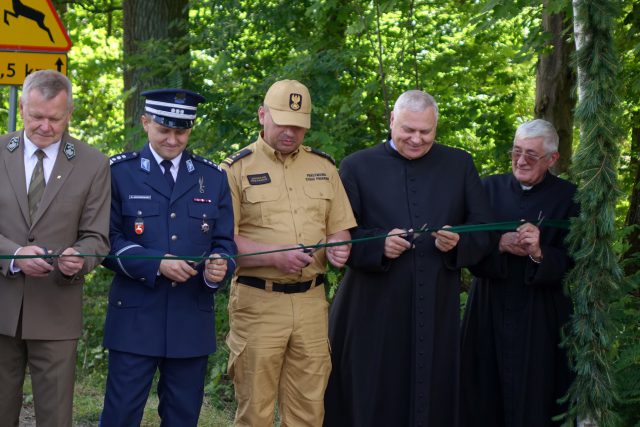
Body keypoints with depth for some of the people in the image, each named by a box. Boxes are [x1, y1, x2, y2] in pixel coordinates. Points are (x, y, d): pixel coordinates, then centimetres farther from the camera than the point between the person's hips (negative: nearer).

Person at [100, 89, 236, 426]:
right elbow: (107, 240, -3)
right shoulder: (119, 171, 2)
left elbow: (224, 243, 10)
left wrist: (220, 266, -13)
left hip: (193, 321, 3)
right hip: (135, 318, -3)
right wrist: (157, 263, -17)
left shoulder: (213, 177, 11)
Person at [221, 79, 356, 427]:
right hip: (257, 303, -4)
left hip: (311, 302, 4)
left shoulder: (323, 167, 12)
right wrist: (275, 257, -18)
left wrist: (337, 248, -7)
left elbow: (340, 228, 16)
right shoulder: (237, 169, -1)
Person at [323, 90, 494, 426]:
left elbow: (483, 229, 8)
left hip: (438, 313, 2)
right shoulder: (357, 166, 4)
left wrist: (458, 242, -13)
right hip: (375, 313, -2)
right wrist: (378, 243, -18)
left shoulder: (460, 165, 10)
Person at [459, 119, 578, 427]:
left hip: (540, 320, -2)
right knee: (484, 399, 5)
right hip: (489, 312, 2)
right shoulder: (491, 188, 6)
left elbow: (574, 261, -7)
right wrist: (501, 244, -18)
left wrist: (539, 253, -24)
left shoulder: (568, 197, -2)